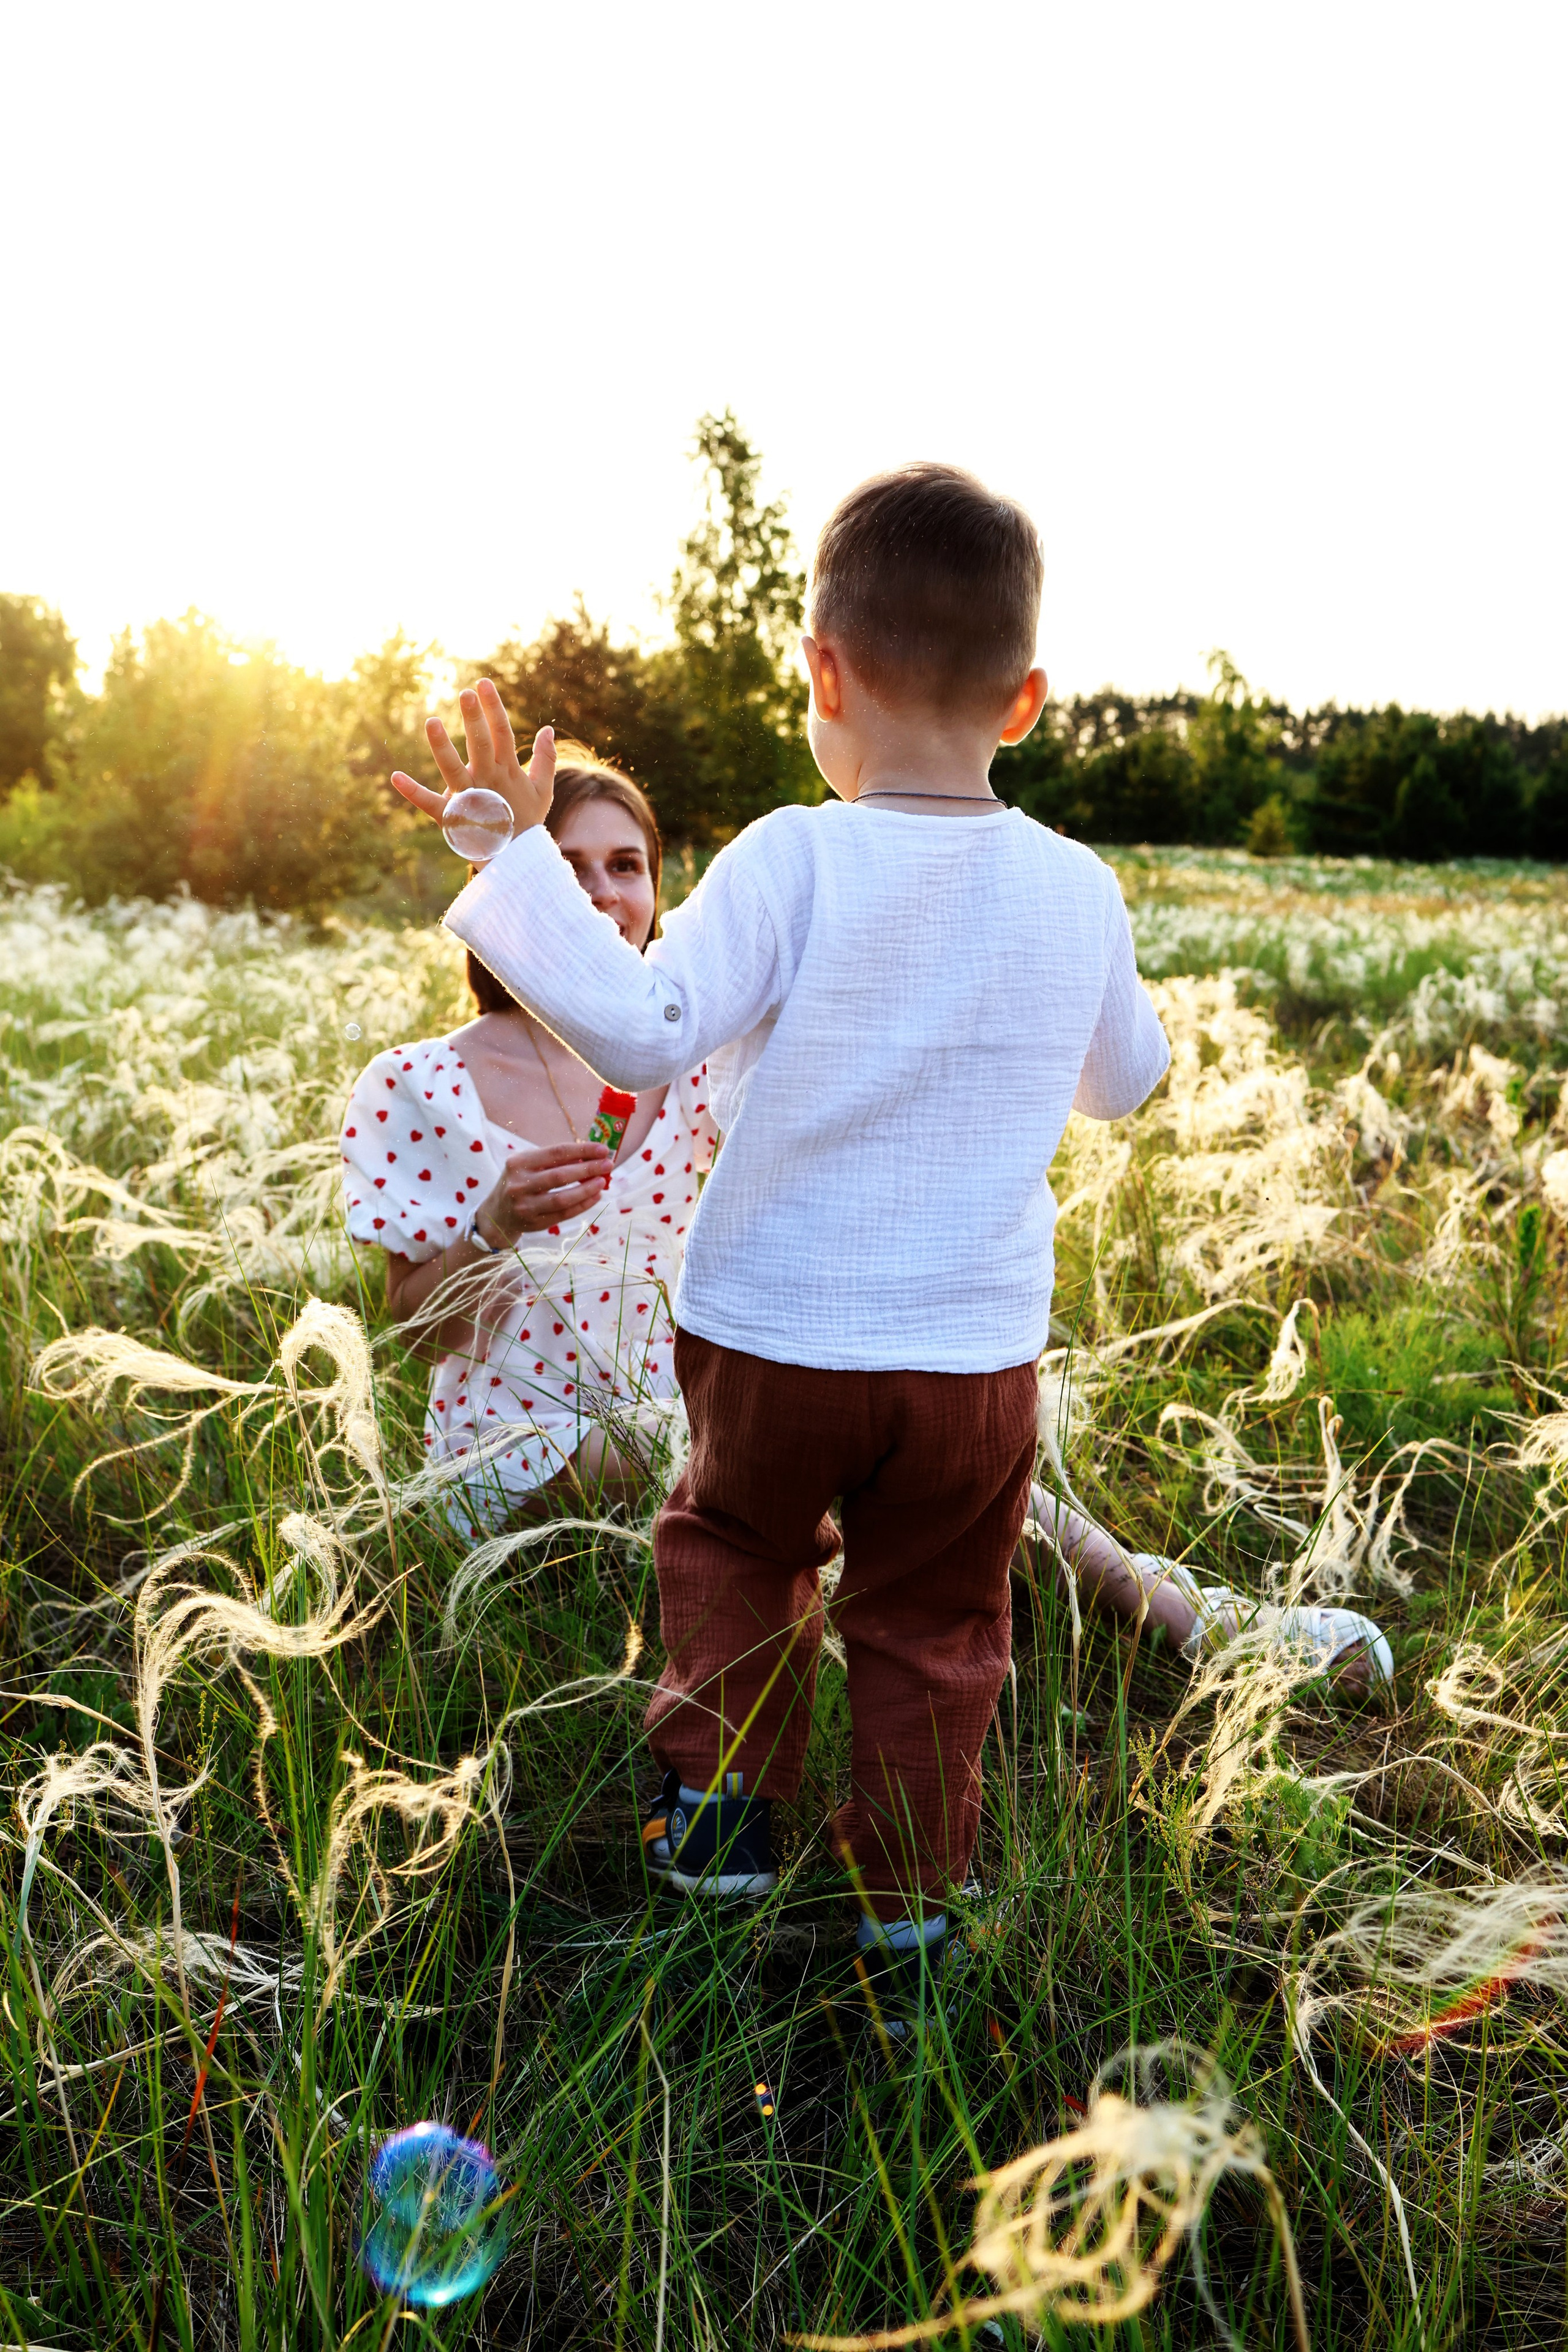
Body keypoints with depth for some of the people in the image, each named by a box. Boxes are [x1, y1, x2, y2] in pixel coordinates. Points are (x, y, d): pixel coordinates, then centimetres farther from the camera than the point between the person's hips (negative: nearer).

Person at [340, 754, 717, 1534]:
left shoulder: (691, 1065, 3)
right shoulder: (420, 1089, -5)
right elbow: (418, 1325, -2)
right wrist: (495, 1229, -21)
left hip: (677, 1436, 3)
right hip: (511, 1461, -3)